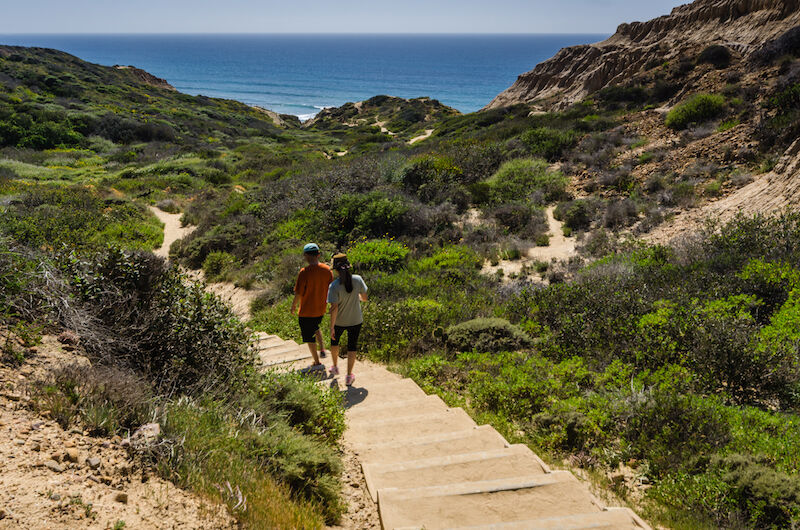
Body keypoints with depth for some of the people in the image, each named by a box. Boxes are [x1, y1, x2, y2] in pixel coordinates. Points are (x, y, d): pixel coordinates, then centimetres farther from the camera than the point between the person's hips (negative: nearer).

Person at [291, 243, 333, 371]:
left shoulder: (304, 272, -22)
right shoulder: (327, 269, -5)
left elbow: (298, 293, -18)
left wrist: (293, 306, -2)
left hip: (306, 311, -6)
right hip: (321, 309, 6)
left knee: (309, 337, 10)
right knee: (315, 328, 33)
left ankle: (317, 363, 17)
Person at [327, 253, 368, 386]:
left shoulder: (334, 286, -23)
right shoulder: (358, 279, -14)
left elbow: (334, 308, -22)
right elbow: (364, 298, -2)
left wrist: (332, 327, -15)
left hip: (339, 321, -1)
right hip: (355, 320, 1)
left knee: (334, 341, 27)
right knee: (352, 346, 14)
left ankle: (335, 367, 44)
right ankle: (349, 376, 18)